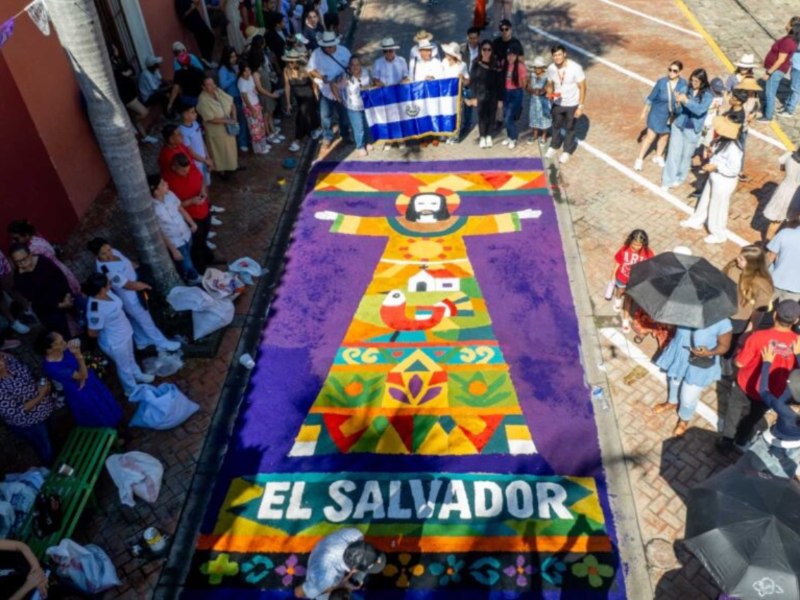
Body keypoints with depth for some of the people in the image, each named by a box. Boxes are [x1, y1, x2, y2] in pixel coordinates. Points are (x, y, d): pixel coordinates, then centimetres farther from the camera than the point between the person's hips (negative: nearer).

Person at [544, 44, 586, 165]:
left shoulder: (575, 68, -24)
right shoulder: (550, 69, -13)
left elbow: (582, 88, -17)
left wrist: (580, 106, -19)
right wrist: (550, 93, -18)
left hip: (572, 104, -3)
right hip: (557, 103, 4)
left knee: (570, 128, 14)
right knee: (556, 126, 23)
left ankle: (567, 151, 35)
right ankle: (554, 146, 48)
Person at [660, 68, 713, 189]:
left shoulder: (708, 95, -10)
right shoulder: (687, 89, -4)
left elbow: (700, 110, -24)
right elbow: (679, 110, -1)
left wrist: (686, 101, -32)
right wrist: (678, 103, -23)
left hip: (692, 129, -2)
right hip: (678, 125, 2)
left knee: (686, 155, 13)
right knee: (673, 153, 3)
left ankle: (679, 178, 31)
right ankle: (668, 180, 9)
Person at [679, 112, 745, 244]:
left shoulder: (733, 148, -34)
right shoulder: (724, 139, -8)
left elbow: (734, 170, -29)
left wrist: (715, 167, -27)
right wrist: (711, 152, -6)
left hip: (724, 181, -9)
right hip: (715, 176, 9)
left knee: (718, 207, 10)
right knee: (705, 200, 27)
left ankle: (719, 234, 32)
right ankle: (696, 221, 51)